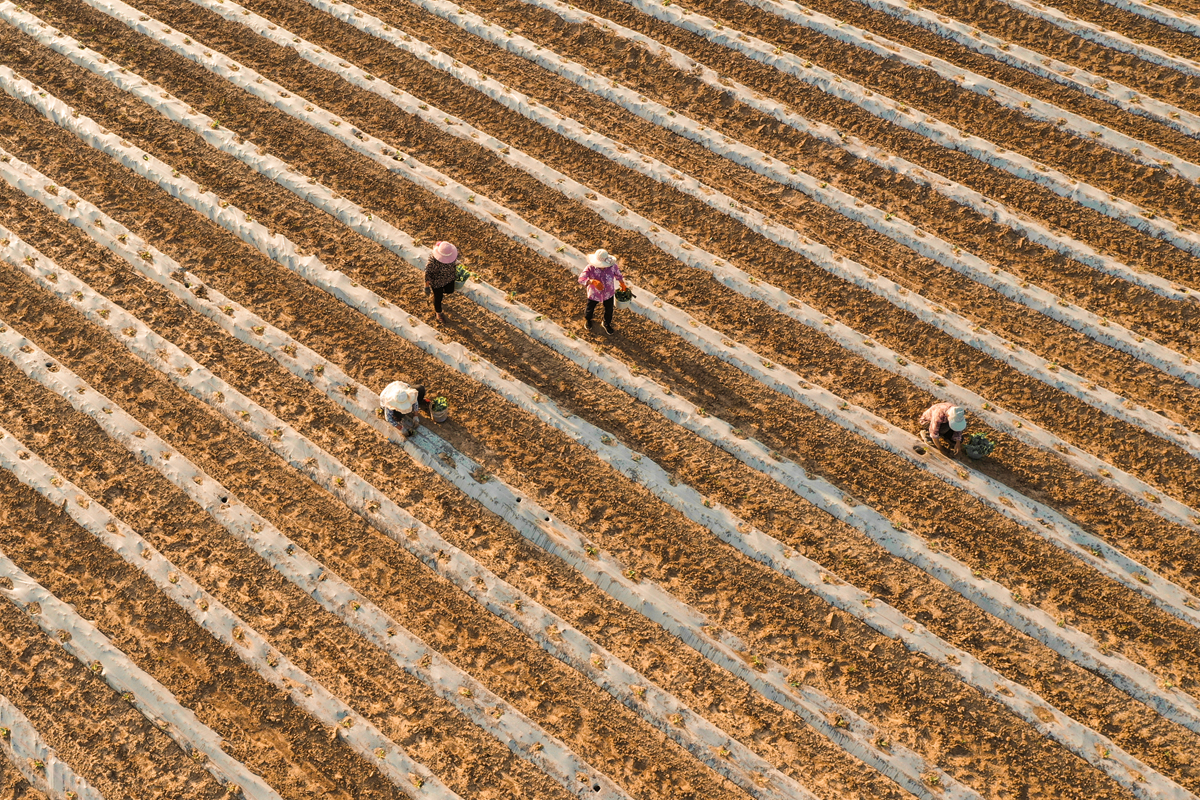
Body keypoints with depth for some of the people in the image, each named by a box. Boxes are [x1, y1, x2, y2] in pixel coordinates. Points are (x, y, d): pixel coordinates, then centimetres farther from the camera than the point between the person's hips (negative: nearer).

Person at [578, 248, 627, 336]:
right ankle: (587, 319, 62)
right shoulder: (591, 268, -33)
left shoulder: (612, 266, -25)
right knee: (590, 309, 25)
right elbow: (581, 279, -35)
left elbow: (618, 275, -4)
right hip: (594, 294, -2)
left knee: (609, 310, 24)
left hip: (608, 293, 2)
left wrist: (623, 286, 11)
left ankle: (607, 324, 56)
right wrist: (593, 281, -51)